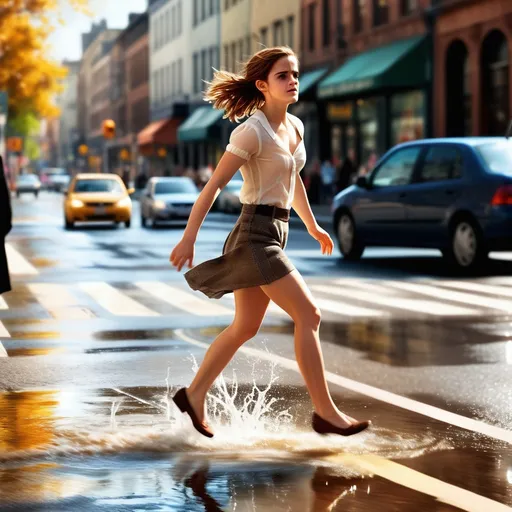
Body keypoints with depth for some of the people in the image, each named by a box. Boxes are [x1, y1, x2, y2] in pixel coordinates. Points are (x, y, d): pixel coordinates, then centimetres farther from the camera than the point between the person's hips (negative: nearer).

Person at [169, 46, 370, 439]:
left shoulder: (295, 127, 10)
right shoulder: (252, 132, -15)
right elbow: (214, 185, -14)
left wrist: (312, 226, 32)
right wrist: (189, 238, -16)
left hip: (276, 234, 9)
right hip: (256, 233, -9)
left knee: (245, 328, 15)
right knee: (308, 315, -11)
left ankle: (194, 395, 28)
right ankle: (326, 412, -5)